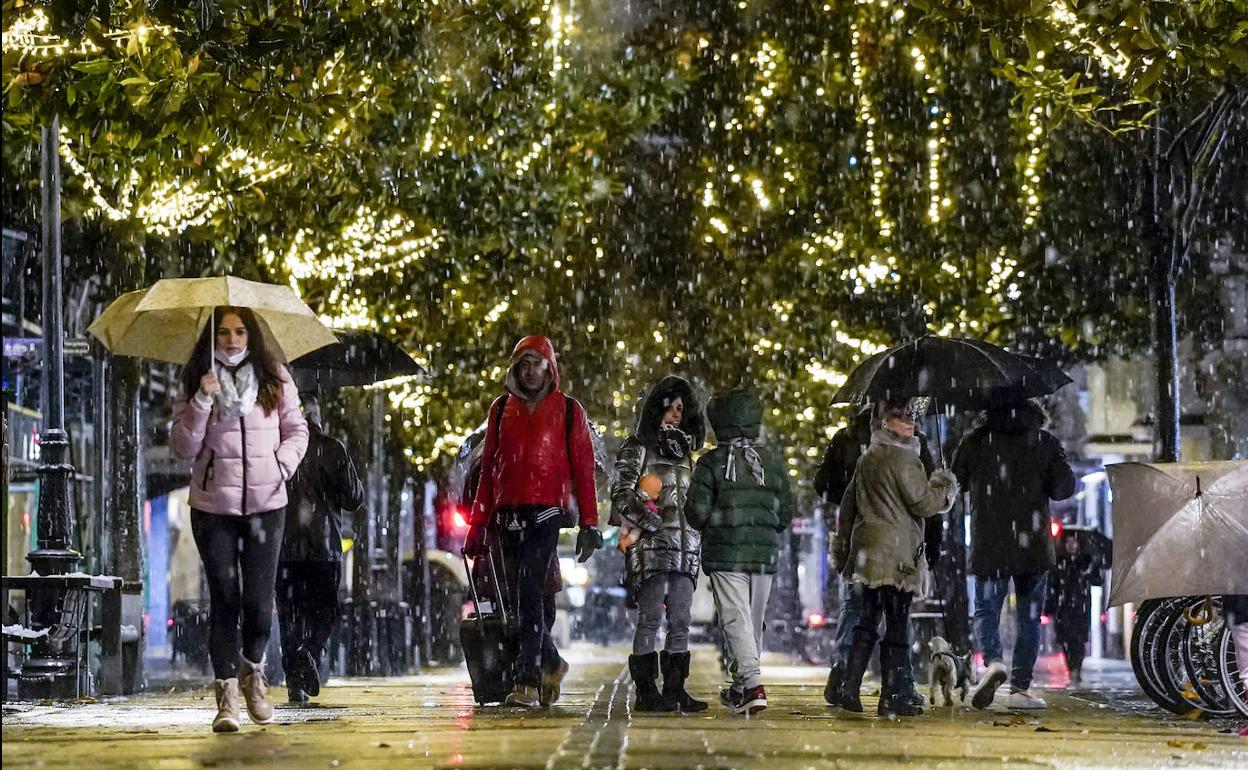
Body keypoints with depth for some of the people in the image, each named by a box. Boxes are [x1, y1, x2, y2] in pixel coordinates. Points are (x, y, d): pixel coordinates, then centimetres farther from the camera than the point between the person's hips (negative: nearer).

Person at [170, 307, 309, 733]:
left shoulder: (274, 379, 6)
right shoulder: (195, 382, 3)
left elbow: (296, 429, 14)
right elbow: (182, 447, -2)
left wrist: (283, 465, -3)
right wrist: (202, 401, -14)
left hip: (266, 504, 1)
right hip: (213, 506, 0)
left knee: (259, 599, -4)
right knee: (224, 598, -2)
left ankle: (253, 673, 22)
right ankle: (227, 691, 2)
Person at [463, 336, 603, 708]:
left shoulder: (568, 411, 5)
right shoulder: (501, 410, 15)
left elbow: (583, 469, 3)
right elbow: (488, 469, 16)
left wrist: (589, 524, -4)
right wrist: (478, 524, 11)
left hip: (547, 513, -4)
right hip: (507, 516, 4)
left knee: (530, 592, -16)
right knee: (525, 596, 8)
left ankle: (527, 683, -18)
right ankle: (552, 663, 29)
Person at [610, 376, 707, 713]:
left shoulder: (683, 450, 21)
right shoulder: (638, 447, 2)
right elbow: (621, 495, -7)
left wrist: (697, 529, 14)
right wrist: (653, 523, -17)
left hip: (684, 543, 6)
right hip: (651, 544, -6)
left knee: (680, 621, 3)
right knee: (651, 618, -10)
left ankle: (675, 689, 5)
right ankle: (646, 691, -10)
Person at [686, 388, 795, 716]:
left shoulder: (712, 462, -6)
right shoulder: (774, 461, 6)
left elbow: (696, 511, -10)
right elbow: (786, 512, 7)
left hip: (724, 554, -4)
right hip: (764, 554, 4)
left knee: (735, 620, -7)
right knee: (754, 622, 15)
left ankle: (753, 685, -23)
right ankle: (740, 687, 25)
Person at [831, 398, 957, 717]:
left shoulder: (867, 457, 16)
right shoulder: (901, 458, -11)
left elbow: (848, 503, 21)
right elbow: (922, 503, -12)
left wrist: (842, 547, 27)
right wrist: (945, 487, 7)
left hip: (866, 554, 8)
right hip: (895, 555, -8)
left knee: (867, 622, 13)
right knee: (898, 626, -4)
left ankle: (850, 688, 10)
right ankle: (893, 696, -3)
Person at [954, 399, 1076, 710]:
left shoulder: (975, 442, 0)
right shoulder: (1046, 442, 1)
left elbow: (955, 482, 7)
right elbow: (1065, 487, -1)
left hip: (989, 544, -1)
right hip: (1033, 544, 1)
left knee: (986, 609, 6)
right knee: (1029, 617, 10)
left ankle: (993, 660, -23)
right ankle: (1020, 687, 7)